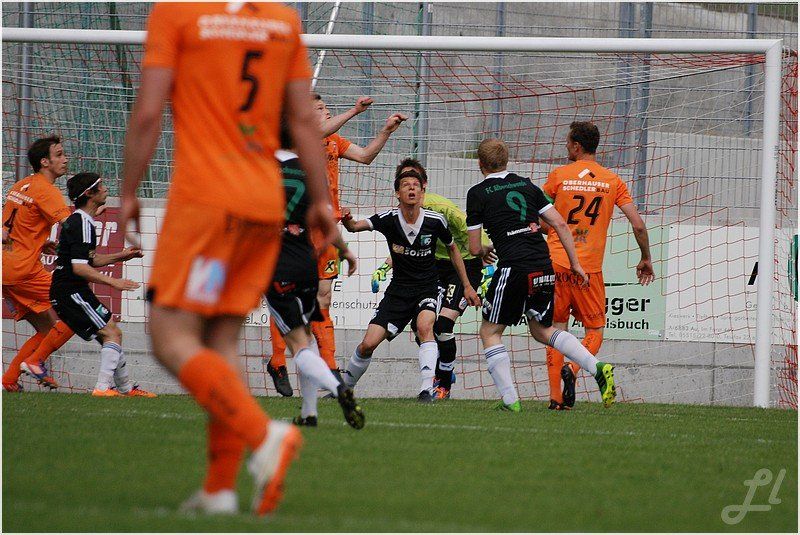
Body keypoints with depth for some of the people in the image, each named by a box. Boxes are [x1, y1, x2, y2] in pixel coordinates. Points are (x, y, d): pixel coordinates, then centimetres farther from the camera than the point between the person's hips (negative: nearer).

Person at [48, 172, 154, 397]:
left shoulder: (76, 220, 17)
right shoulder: (83, 223, -17)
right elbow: (79, 268, -25)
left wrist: (120, 256, 19)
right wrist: (113, 282, -23)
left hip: (63, 292, 11)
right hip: (71, 291, -11)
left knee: (111, 334, 16)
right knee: (112, 333, -13)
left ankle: (125, 387, 25)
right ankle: (103, 387, -21)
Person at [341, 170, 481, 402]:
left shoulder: (435, 221, -10)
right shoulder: (389, 219, -12)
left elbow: (452, 249, 8)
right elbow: (356, 226, -26)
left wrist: (467, 286, 11)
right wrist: (348, 221, -51)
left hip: (427, 289, -1)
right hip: (398, 290, 1)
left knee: (424, 325, -33)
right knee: (368, 344, -5)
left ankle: (427, 389, -34)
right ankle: (344, 387, 21)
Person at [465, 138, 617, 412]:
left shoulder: (478, 194, 2)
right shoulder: (526, 185, 16)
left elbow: (474, 248, 3)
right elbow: (560, 225, 11)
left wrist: (483, 251, 27)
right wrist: (575, 263, 15)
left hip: (513, 267, -6)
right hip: (544, 267, 6)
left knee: (490, 332, 9)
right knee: (541, 330, 21)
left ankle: (510, 398, -2)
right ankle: (597, 367, 2)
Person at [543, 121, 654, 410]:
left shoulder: (558, 176, 1)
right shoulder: (612, 181, 3)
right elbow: (638, 224, 0)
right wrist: (646, 259, 13)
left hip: (556, 264, 0)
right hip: (589, 268, 0)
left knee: (556, 329, 7)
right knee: (595, 330, 10)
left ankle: (555, 396, 1)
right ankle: (571, 369, -18)